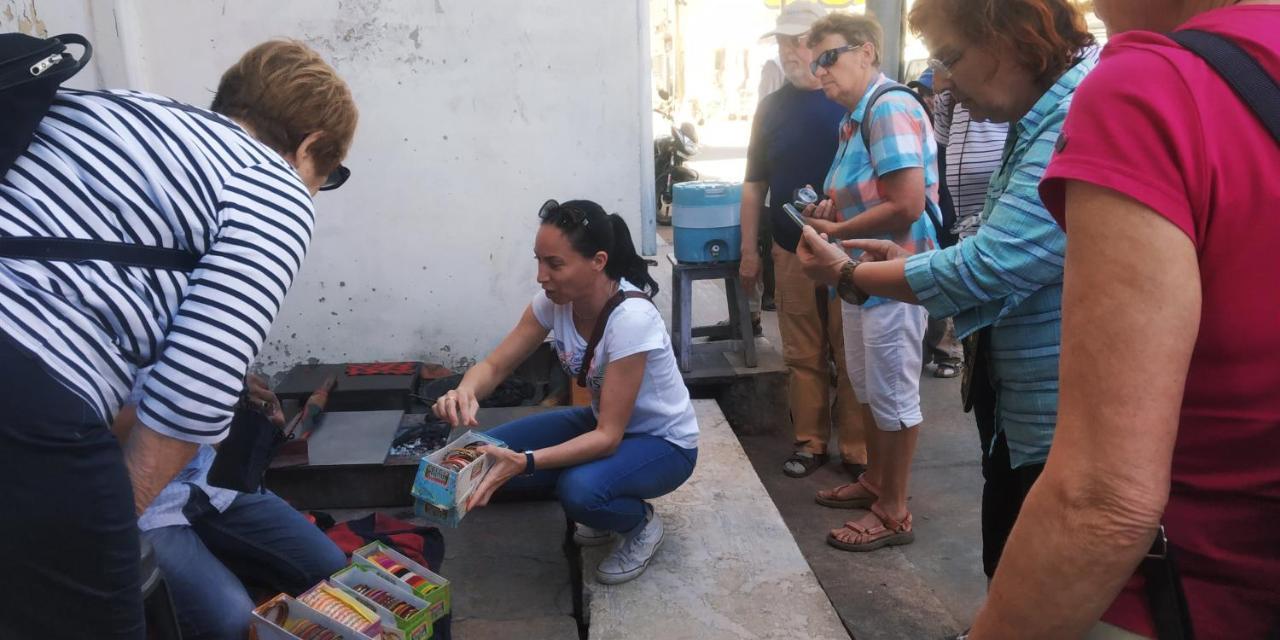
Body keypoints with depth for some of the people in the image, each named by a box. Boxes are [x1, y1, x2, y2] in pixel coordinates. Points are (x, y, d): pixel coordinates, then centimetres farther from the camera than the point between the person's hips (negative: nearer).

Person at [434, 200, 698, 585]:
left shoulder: (630, 318, -33)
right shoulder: (555, 300, -14)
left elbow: (608, 437, -31)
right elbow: (495, 366, -10)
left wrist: (525, 462, -43)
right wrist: (465, 391, -34)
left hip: (663, 442, -7)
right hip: (603, 423, 7)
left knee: (580, 489, -36)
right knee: (490, 455, -10)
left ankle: (642, 524, 0)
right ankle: (602, 510, 11)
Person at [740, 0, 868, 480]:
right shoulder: (772, 106, 8)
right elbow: (755, 183, 10)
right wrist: (748, 250, 7)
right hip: (792, 251, 3)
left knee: (852, 355, 3)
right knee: (803, 356, 9)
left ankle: (857, 449, 16)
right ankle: (810, 442, 21)